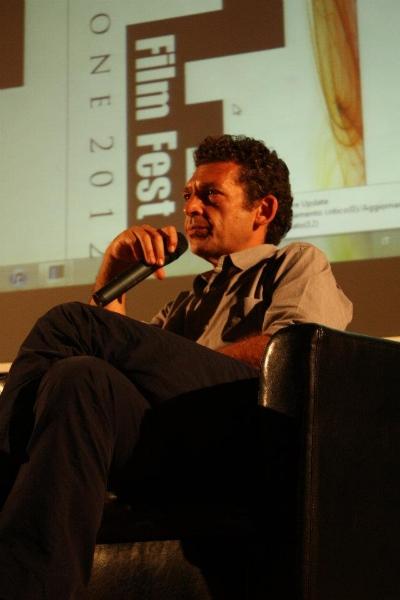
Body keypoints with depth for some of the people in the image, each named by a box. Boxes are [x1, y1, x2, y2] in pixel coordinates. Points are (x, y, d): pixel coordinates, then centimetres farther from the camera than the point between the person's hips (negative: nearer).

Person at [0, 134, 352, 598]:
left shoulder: (299, 262, 25)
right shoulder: (189, 302, 40)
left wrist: (177, 365, -1)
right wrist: (113, 275, 21)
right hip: (167, 444, 5)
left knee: (69, 322, -20)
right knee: (79, 376, -28)